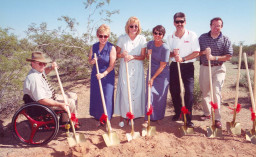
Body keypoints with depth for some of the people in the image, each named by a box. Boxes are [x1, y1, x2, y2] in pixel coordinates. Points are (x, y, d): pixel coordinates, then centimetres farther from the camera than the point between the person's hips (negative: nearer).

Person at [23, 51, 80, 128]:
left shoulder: (38, 70, 0)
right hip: (45, 103, -11)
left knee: (73, 96, 11)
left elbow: (44, 71, 28)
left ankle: (74, 120, 17)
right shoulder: (34, 78, -30)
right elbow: (42, 100, -33)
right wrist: (60, 105, -32)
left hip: (52, 96, 11)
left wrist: (51, 67, 5)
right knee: (71, 102, -17)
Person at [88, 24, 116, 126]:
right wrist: (92, 61, -11)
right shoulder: (94, 47, 3)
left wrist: (103, 74, -23)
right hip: (95, 75, 4)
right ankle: (98, 118, 30)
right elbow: (89, 60, 13)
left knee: (107, 98, 1)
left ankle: (106, 119, 21)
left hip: (107, 76, -4)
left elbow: (111, 65, -12)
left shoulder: (111, 48, -11)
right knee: (96, 97, 11)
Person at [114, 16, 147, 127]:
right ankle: (122, 116, 12)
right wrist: (123, 55, -16)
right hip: (124, 69, -1)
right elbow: (117, 54, 6)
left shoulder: (142, 39, 2)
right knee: (123, 92, -1)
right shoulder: (122, 38, 2)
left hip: (137, 70, 1)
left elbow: (143, 56, 1)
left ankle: (133, 115, 19)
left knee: (136, 92, 3)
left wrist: (133, 57, -16)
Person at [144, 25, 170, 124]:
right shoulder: (150, 44, 0)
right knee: (150, 94, -2)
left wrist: (153, 78, -14)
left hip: (162, 75, -4)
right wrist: (148, 54, -7)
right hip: (151, 72, 4)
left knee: (160, 97, 5)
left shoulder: (165, 48, -17)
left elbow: (162, 66, -15)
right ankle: (148, 117, 10)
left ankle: (158, 117, 25)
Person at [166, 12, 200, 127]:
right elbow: (167, 53, 11)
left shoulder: (192, 35, -2)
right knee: (174, 91, 6)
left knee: (189, 91, -10)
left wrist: (183, 59, -17)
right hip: (174, 66, 3)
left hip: (187, 66, -3)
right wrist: (173, 54, -12)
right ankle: (177, 113, 27)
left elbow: (196, 52, -6)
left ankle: (188, 118, 0)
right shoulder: (170, 38, 8)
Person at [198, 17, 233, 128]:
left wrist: (214, 57, -18)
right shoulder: (203, 37, 6)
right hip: (204, 68, 3)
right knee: (205, 92, 9)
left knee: (216, 91, -11)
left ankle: (217, 118, -4)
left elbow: (228, 57, -5)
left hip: (218, 68, -2)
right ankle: (207, 113, 26)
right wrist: (203, 52, -14)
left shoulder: (225, 40, 1)